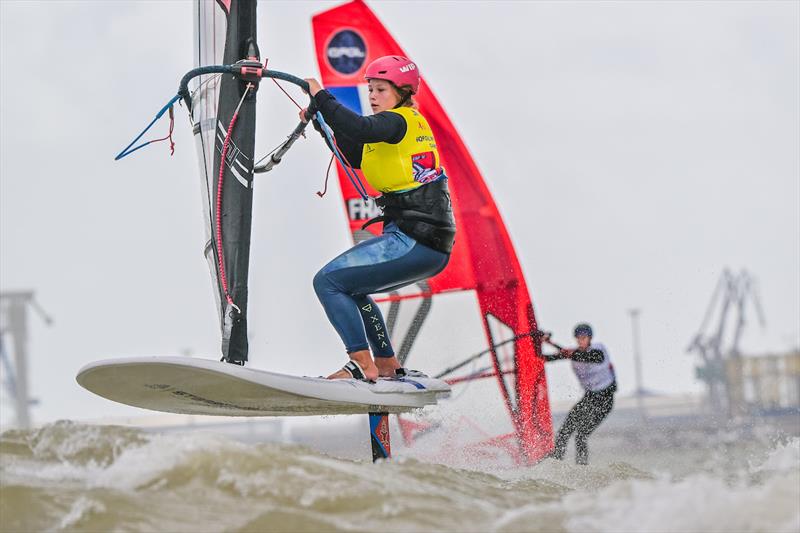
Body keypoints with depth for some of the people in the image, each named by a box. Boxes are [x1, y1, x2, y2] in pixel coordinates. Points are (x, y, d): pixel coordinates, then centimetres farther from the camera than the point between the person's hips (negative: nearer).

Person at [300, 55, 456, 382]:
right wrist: (324, 114, 17)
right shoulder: (410, 123, 19)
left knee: (328, 281, -8)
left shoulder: (398, 121, -10)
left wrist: (321, 96, -18)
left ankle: (362, 364, -12)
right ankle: (387, 365, 27)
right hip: (433, 247, 10)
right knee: (349, 286, 27)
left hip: (413, 242, -10)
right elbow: (356, 157, 28)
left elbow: (361, 129, -31)